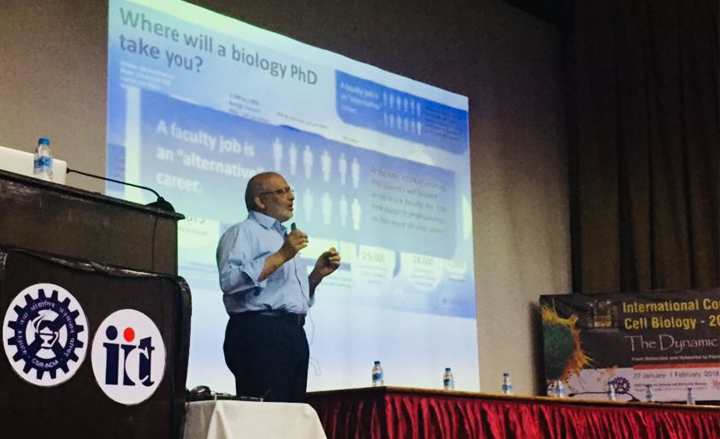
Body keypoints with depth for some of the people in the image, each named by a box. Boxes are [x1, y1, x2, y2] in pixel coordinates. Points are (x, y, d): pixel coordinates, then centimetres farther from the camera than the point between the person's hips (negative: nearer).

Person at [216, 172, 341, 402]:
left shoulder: (286, 238, 28)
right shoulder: (243, 232, 1)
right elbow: (230, 280, -18)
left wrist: (317, 274, 16)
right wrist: (280, 256, -16)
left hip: (294, 334, 9)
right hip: (259, 333, -9)